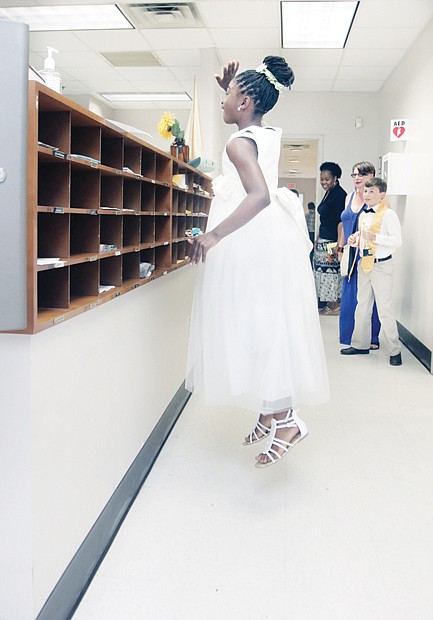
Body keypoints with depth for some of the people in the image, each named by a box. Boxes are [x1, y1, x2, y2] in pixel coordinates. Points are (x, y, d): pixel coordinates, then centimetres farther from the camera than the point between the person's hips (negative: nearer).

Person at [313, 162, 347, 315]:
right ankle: (327, 303, 17)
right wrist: (318, 239, 20)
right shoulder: (328, 194, 15)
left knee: (331, 271, -4)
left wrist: (338, 244, -23)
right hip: (323, 240, 9)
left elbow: (341, 221, -19)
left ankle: (334, 305, 4)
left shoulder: (340, 194, -13)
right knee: (323, 271, 10)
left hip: (332, 242, -9)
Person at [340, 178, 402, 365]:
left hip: (381, 265, -8)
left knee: (384, 309, -5)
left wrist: (375, 237, -26)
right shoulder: (363, 216, 14)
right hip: (364, 264, 8)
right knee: (362, 306, 14)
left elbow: (397, 241, -18)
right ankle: (360, 344, 25)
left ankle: (394, 351, 6)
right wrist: (355, 241, 6)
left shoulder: (388, 214, -11)